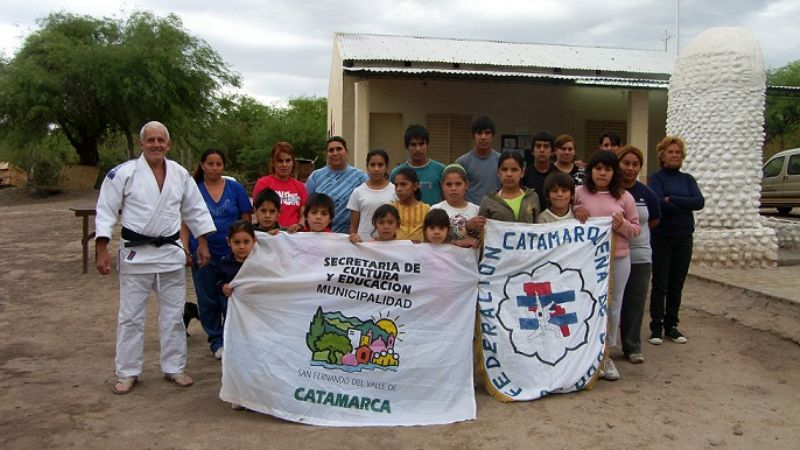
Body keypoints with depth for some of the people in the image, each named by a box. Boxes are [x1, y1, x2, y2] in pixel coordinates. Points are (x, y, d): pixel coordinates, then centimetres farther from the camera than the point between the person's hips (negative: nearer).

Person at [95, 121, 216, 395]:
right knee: (131, 316, 6)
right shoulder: (123, 173, -7)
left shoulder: (181, 174, 4)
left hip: (171, 251, 3)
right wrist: (101, 250, -11)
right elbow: (106, 212, -6)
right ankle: (127, 372, 20)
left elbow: (195, 210, 11)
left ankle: (174, 368, 24)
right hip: (136, 252, -3)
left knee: (173, 314, 10)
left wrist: (203, 243, 7)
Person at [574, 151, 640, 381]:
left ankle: (606, 355, 23)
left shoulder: (624, 196, 6)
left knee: (613, 306, 10)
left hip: (618, 258, 2)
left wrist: (622, 225, -12)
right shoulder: (579, 193, 1)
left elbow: (636, 229, 7)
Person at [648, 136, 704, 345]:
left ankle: (671, 326, 19)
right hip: (661, 238, -4)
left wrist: (671, 199, -14)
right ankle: (656, 327, 9)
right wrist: (686, 205, -12)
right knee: (660, 285, 1)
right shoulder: (656, 178, -2)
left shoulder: (687, 179, 11)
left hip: (684, 238, 4)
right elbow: (659, 204, -18)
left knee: (677, 284, 9)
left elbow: (700, 202, -6)